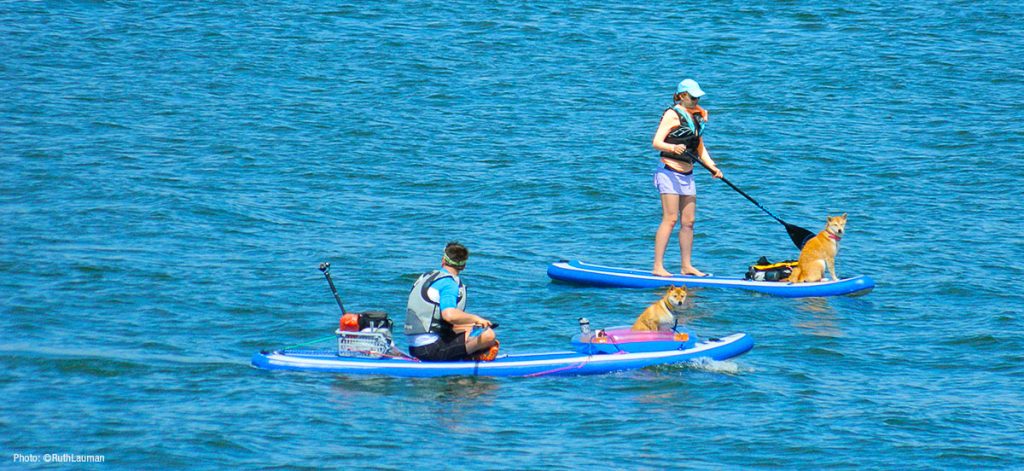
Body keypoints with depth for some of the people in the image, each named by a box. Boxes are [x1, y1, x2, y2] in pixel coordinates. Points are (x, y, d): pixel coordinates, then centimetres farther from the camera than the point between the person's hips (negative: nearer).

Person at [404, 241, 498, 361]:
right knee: (488, 335, -14)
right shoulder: (449, 283, -11)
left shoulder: (424, 277, 16)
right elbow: (449, 315, -28)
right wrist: (475, 319, -12)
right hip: (433, 349, -9)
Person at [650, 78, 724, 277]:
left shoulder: (695, 116, 15)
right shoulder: (673, 114, -9)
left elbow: (700, 148, 20)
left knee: (688, 221, 8)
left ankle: (686, 266, 14)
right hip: (670, 172, -8)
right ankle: (658, 267, -14)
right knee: (670, 219, -13)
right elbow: (656, 142, -17)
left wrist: (712, 167, 6)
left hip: (687, 175, 8)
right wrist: (673, 148, -35)